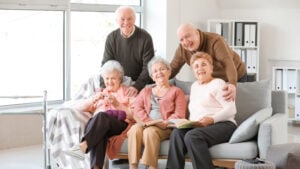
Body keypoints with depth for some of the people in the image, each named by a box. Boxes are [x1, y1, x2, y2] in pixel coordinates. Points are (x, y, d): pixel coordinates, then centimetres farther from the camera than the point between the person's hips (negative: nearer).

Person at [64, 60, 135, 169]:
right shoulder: (100, 94, 32)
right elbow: (78, 108, 20)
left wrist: (118, 104, -6)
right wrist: (93, 100, 1)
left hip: (121, 124, -2)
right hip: (100, 125, 2)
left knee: (101, 116, -38)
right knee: (99, 132, -39)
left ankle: (83, 146, -58)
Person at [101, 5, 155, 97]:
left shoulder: (145, 38, -9)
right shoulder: (111, 38, 1)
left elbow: (148, 67, -11)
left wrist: (137, 86, -25)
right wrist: (103, 87, -13)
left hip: (141, 85, -3)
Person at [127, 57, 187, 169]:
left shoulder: (176, 91, 14)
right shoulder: (145, 91, 27)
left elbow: (179, 115, 2)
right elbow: (138, 109, 11)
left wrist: (165, 124, -16)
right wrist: (148, 121, -9)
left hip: (165, 128, -3)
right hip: (145, 124, 3)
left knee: (150, 131, -36)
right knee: (134, 129, -32)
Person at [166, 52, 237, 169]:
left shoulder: (218, 83, 5)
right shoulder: (194, 86, 28)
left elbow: (231, 109, -7)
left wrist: (212, 119, -22)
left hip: (222, 125, -5)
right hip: (197, 127, 6)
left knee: (192, 136, -36)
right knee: (177, 133, -28)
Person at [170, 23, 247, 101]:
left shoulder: (215, 41, -34)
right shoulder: (182, 49, -17)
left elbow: (228, 63, -46)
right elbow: (173, 69, -6)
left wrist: (233, 84, -63)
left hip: (236, 77, -4)